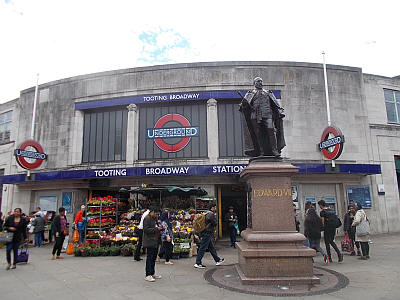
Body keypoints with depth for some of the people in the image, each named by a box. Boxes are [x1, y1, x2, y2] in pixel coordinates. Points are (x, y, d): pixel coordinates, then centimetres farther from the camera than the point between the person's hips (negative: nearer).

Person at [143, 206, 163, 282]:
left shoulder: (154, 218, 17)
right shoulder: (147, 218, -11)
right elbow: (146, 229, -19)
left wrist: (160, 228, 8)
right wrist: (156, 229, -21)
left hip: (155, 241, 9)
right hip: (149, 242, -9)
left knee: (154, 257, 14)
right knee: (149, 257, -6)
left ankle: (152, 273, 24)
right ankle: (148, 275, 0)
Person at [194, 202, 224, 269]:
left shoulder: (207, 214, 13)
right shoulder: (211, 214, -17)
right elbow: (215, 224, -12)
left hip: (205, 233, 10)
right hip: (207, 234, -10)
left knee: (211, 248, 16)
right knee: (202, 248, -5)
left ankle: (218, 260, 27)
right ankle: (197, 263, 0)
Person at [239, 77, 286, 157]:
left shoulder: (268, 93, 22)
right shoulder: (251, 93, 16)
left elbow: (275, 104, 21)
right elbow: (244, 103, 4)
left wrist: (280, 112, 12)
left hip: (267, 115, 1)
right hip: (256, 116, -1)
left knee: (271, 131, -12)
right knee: (258, 134, -2)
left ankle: (275, 150, -11)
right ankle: (261, 151, 4)